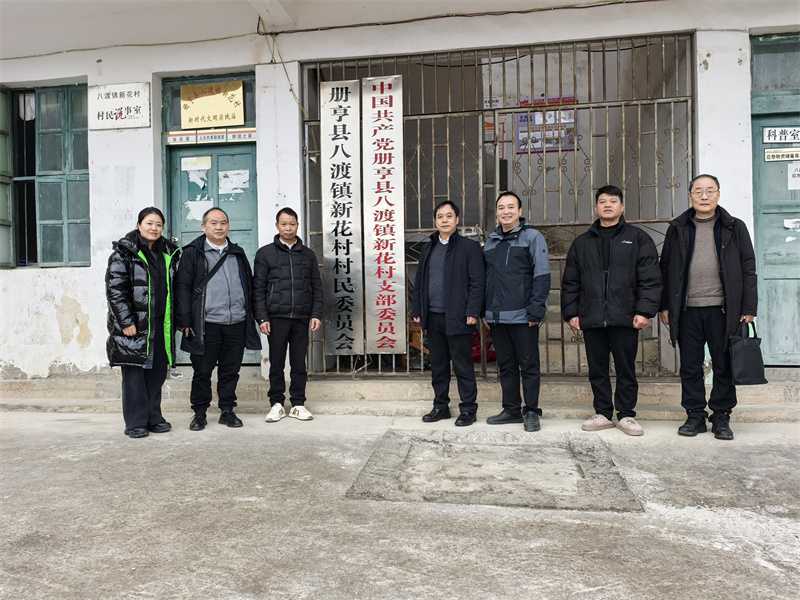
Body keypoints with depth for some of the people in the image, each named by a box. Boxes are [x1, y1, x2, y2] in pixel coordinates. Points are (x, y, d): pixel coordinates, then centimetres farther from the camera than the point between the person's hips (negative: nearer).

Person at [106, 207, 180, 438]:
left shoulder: (169, 252, 12)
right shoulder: (124, 252, -5)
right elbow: (115, 289, -10)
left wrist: (174, 319, 13)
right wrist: (126, 322, -15)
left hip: (161, 325, 5)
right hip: (133, 325, -5)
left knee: (157, 372, 10)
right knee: (134, 374, 0)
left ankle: (154, 417, 22)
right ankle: (135, 423, 10)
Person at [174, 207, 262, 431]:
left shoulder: (238, 254, 16)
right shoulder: (193, 253, 3)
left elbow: (249, 286, 19)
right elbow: (183, 287, -2)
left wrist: (251, 317, 13)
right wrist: (185, 321, -9)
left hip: (236, 323, 4)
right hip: (206, 324, -3)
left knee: (231, 371, 10)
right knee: (202, 371, 5)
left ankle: (227, 411, 22)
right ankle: (199, 413, 19)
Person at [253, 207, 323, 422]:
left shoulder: (308, 254, 12)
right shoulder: (265, 253, 5)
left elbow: (317, 287, 11)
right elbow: (258, 288, 1)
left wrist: (316, 314, 1)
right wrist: (262, 317, -6)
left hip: (302, 318, 2)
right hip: (276, 317, -1)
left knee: (299, 363, 6)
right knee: (276, 363, 5)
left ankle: (298, 404, 16)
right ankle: (276, 404, 16)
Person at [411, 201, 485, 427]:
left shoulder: (469, 247, -2)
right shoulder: (430, 249, 16)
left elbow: (477, 282, -7)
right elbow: (419, 282, 17)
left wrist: (472, 312, -14)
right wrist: (417, 310, 11)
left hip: (457, 318, -5)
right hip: (433, 317, 6)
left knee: (463, 366, 2)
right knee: (438, 366, 13)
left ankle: (468, 409, 13)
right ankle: (440, 406, 25)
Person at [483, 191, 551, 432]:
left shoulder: (532, 237, -2)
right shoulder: (490, 241, 14)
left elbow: (542, 276, -9)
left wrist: (536, 311, -15)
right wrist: (485, 311, 9)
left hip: (523, 316, -5)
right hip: (496, 317, 5)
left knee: (529, 365, 3)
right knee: (505, 366, 12)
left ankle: (531, 412, 13)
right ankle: (511, 409, 23)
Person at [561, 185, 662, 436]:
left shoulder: (638, 238, 6)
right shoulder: (582, 242, 14)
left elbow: (650, 279, -1)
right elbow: (570, 282, 12)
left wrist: (645, 311, -11)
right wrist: (571, 312, 4)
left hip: (625, 319, -2)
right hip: (591, 320, 3)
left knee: (626, 370, 5)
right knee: (597, 370, 9)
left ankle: (626, 415, 17)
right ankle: (603, 413, 20)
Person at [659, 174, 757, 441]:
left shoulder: (735, 228, 7)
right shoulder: (678, 229, 10)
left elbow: (748, 269, 4)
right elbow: (665, 269, 11)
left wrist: (749, 307, -2)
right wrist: (665, 306, 6)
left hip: (722, 309, -1)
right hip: (687, 311, 1)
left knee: (724, 367, 6)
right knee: (690, 368, 7)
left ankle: (721, 417, 18)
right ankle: (695, 416, 18)